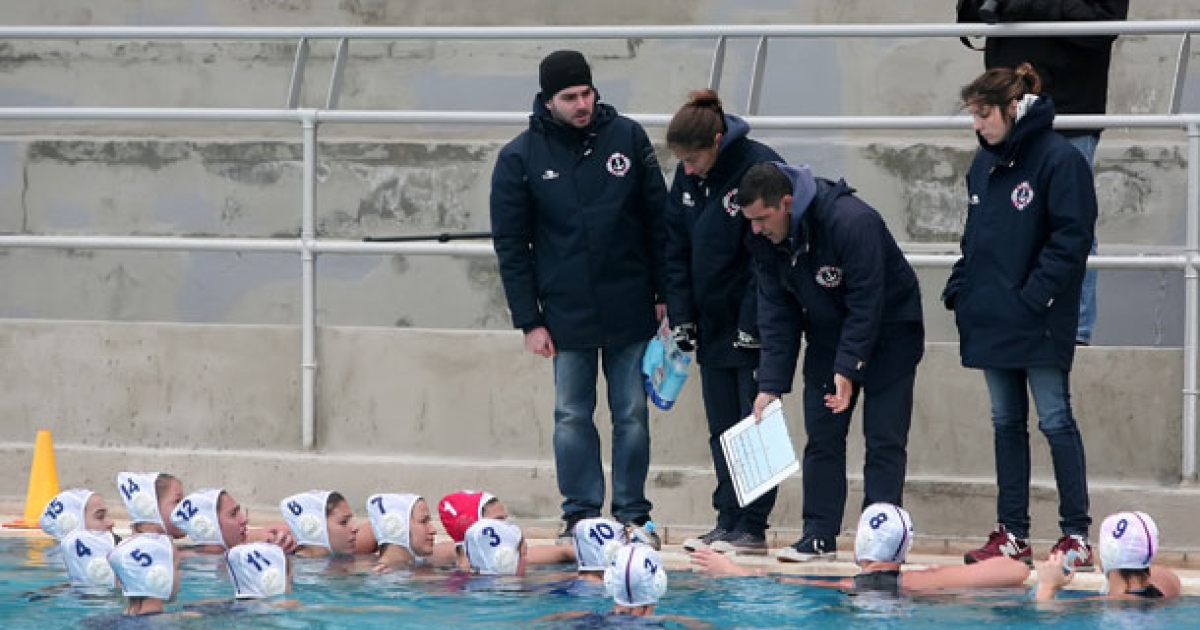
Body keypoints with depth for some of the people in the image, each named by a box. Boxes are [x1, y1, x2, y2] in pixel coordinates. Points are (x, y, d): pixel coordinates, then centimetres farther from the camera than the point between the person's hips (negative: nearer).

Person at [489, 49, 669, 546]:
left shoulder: (627, 138, 0)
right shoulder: (520, 158, -3)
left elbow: (659, 220, 5)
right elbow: (510, 244, 0)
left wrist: (665, 295, 2)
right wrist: (529, 320, -4)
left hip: (630, 310, 1)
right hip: (567, 313, -1)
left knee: (632, 415, 5)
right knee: (572, 416, 3)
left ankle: (633, 513, 12)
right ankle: (580, 513, 11)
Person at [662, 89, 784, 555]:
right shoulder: (688, 177, 4)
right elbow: (676, 247, 10)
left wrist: (754, 324, -18)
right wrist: (680, 315, 2)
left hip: (755, 324, -7)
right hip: (712, 323, 7)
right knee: (721, 426, 9)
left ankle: (752, 528, 0)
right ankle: (727, 521, 15)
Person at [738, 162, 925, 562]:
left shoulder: (852, 222, -32)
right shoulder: (765, 240, -11)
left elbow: (866, 304, -29)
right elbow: (777, 315, -7)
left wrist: (847, 369, -31)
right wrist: (771, 385, -14)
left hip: (888, 332, -6)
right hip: (828, 333, 6)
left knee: (884, 438, -8)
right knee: (822, 436, 1)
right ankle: (819, 536, 4)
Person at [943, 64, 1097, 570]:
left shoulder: (1059, 159, -11)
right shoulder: (985, 162, 13)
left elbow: (1071, 238, -16)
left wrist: (1034, 297, -20)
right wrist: (959, 289, 8)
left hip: (1040, 323, -7)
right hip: (990, 319, 7)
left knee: (1055, 419, -4)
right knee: (1006, 423, 10)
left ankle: (1077, 535, 0)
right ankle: (1012, 534, 13)